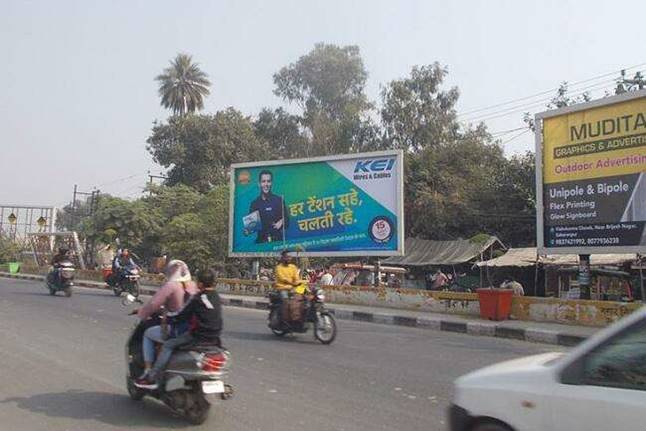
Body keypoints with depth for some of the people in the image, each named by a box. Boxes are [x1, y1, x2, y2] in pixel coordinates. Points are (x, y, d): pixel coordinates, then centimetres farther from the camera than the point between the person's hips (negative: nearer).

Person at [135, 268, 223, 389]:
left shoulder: (198, 298, -13)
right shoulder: (216, 297, 9)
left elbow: (184, 315, -10)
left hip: (199, 336, -8)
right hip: (215, 337, 8)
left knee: (168, 345, 0)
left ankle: (152, 378, -3)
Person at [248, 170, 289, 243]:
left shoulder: (279, 200, 4)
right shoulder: (255, 203, 11)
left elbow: (286, 221, 6)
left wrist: (281, 222, -14)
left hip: (277, 240, -1)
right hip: (260, 241, 2)